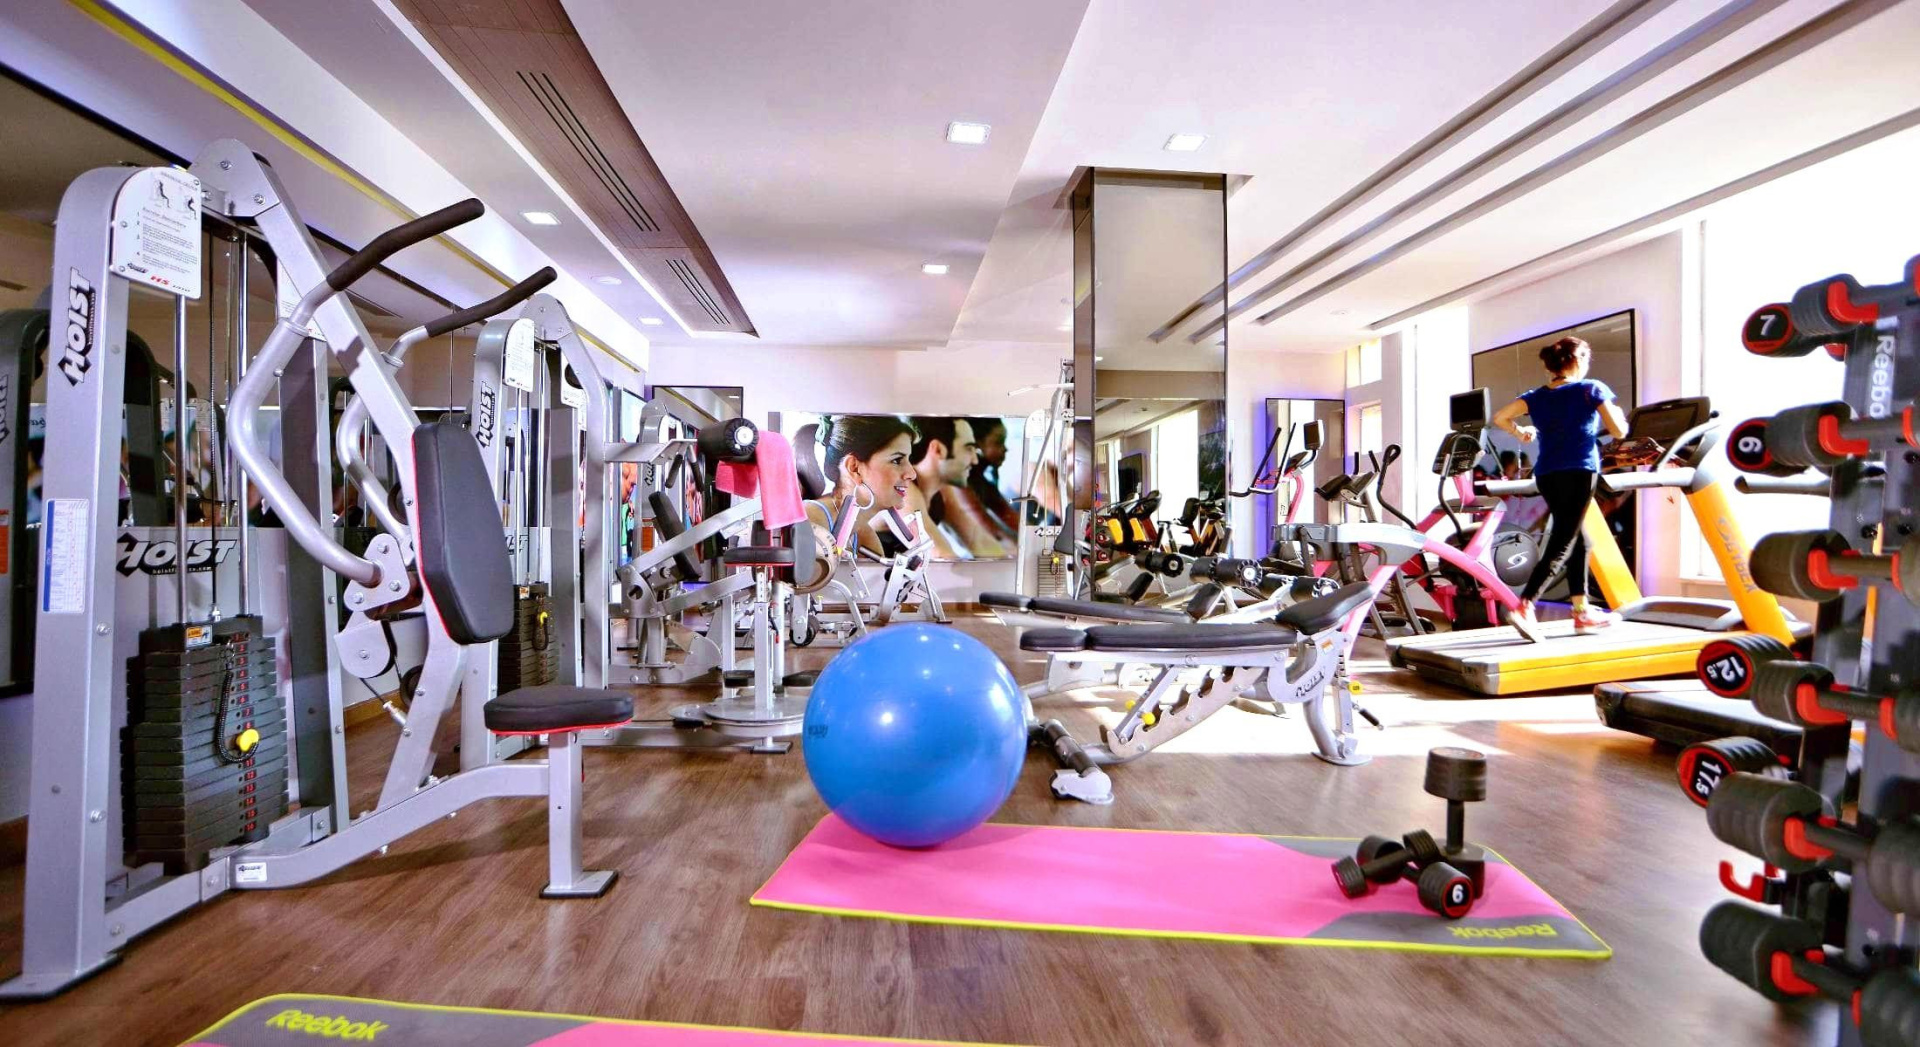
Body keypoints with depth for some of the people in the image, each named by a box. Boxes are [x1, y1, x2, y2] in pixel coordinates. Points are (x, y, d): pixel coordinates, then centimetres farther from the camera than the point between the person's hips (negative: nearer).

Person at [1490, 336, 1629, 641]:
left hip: (1545, 475, 5)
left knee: (1577, 540, 17)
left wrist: (1519, 433, 20)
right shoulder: (1592, 389, 1)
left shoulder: (1536, 395, 11)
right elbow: (1619, 432, 0)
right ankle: (1523, 608, -22)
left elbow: (1499, 417, 2)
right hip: (1579, 472, -5)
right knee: (1561, 545, -8)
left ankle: (1582, 612, 22)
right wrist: (1618, 414, 21)